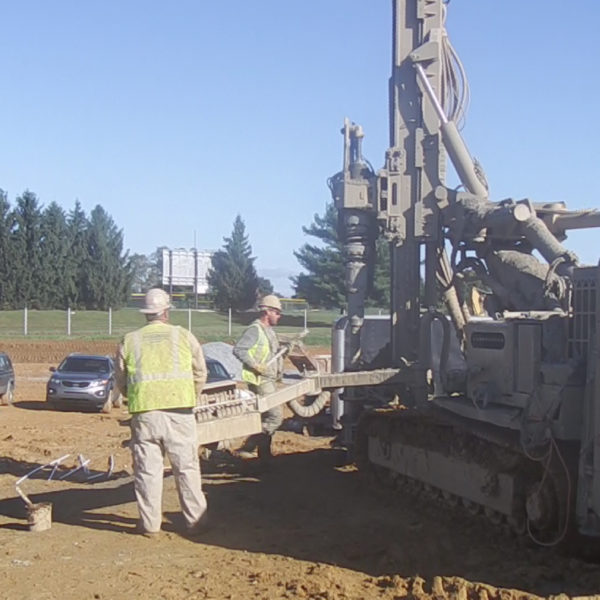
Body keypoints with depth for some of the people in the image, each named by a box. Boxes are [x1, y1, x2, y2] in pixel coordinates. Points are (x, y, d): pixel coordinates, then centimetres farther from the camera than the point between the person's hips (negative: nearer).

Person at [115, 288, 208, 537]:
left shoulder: (129, 341, 6)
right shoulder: (184, 336, 4)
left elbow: (121, 381, 12)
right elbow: (200, 373, 9)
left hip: (144, 413, 1)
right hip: (179, 412, -1)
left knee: (147, 470, 8)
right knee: (187, 468, 7)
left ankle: (149, 523, 13)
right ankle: (195, 521, 13)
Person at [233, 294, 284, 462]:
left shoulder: (269, 330, 18)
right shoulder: (255, 329, -14)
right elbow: (238, 349, -23)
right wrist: (256, 366, -24)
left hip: (270, 380, 10)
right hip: (260, 381, -10)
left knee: (266, 418, 14)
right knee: (276, 416, -13)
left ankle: (265, 454, 21)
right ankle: (247, 448, -10)